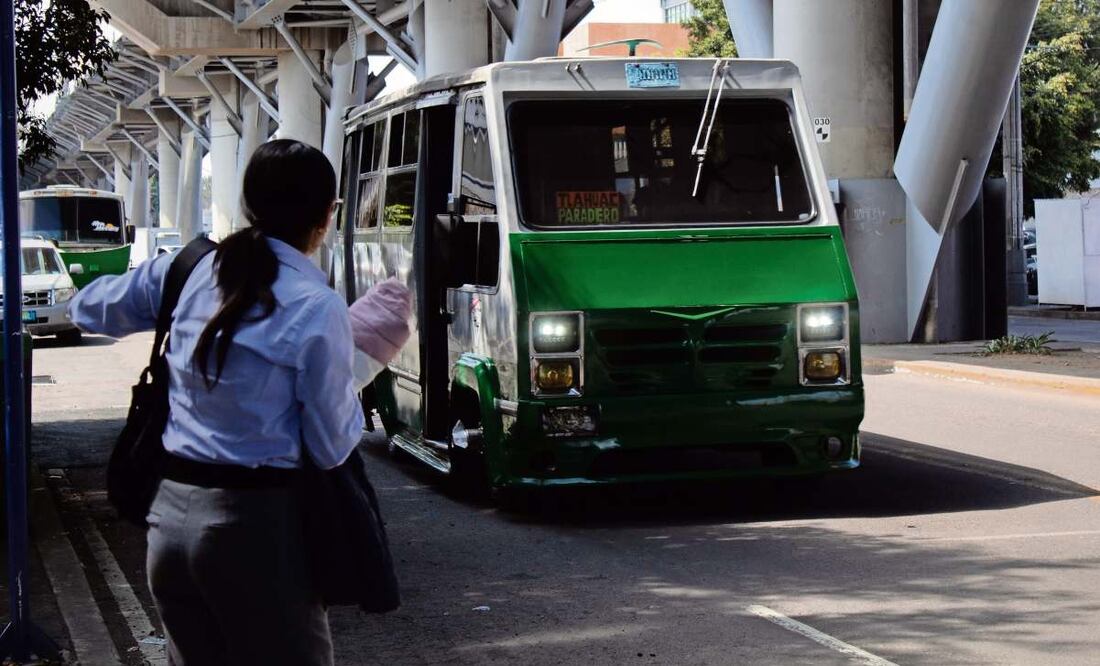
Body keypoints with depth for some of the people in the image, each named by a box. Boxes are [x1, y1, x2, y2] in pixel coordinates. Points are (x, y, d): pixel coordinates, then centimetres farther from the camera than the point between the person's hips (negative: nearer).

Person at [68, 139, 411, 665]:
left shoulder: (187, 271, 2)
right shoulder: (316, 309, -13)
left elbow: (87, 309, 20)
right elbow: (331, 448, -8)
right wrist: (363, 359, 6)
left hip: (170, 516, 6)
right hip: (256, 527, -6)